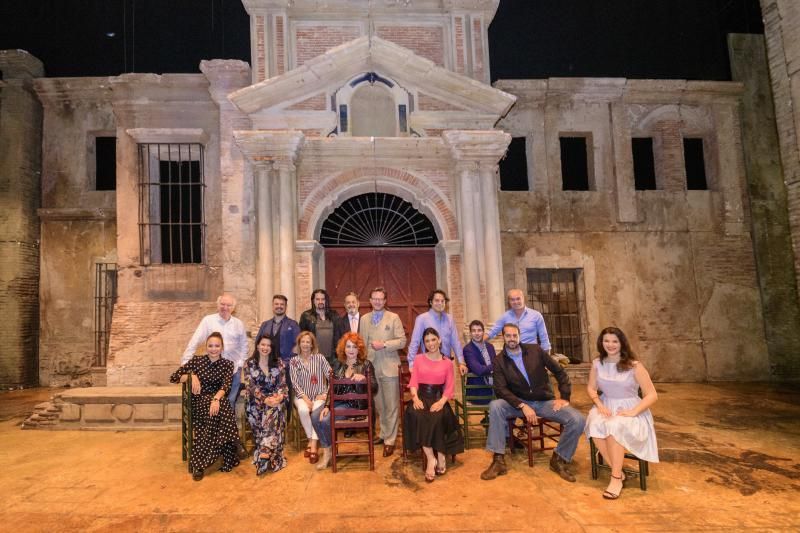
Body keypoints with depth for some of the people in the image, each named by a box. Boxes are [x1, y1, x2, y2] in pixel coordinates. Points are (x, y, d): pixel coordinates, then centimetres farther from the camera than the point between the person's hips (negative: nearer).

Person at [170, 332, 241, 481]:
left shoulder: (227, 364, 4)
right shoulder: (197, 360, 3)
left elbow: (226, 385, -13)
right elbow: (173, 378, 3)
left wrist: (216, 399, -32)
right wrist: (192, 376, -13)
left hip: (217, 399, 1)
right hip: (199, 400, -1)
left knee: (219, 410, -35)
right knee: (218, 413, -34)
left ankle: (199, 462, -25)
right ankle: (228, 457, -25)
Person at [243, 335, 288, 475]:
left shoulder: (278, 363, 8)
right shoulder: (249, 363, 4)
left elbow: (282, 384, 4)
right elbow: (250, 386, -6)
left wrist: (279, 396, -19)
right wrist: (265, 399, -21)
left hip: (275, 399, 0)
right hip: (256, 400, 0)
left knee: (273, 411, -33)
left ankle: (264, 453, -39)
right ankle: (271, 456, -30)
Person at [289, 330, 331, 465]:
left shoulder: (320, 358, 0)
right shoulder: (294, 361, 4)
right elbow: (295, 383, -3)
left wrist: (326, 393, -9)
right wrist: (305, 398, -15)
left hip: (318, 395, -1)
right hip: (302, 395, 1)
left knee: (315, 410, -33)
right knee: (303, 410, -32)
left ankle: (313, 444, -24)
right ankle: (312, 441, -13)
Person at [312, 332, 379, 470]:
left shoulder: (366, 364, -3)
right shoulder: (337, 364, 9)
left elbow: (375, 388, -10)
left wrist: (363, 378, -28)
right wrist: (327, 406, -4)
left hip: (354, 404, -5)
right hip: (338, 401, 5)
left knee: (326, 421, -22)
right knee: (316, 418, -18)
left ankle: (328, 453, 4)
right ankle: (325, 452, 0)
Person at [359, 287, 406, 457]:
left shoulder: (394, 318, -1)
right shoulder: (364, 319, 9)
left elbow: (402, 341, -6)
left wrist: (384, 344, -16)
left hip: (389, 368, -3)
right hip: (371, 368, 3)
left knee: (391, 406, 1)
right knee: (378, 405, 11)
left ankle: (390, 440, 9)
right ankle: (384, 434, 27)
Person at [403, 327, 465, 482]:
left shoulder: (447, 363, 10)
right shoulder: (419, 360, 14)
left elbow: (449, 387, 4)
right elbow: (413, 382, 4)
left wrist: (442, 401, -16)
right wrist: (415, 398, -16)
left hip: (438, 398, -1)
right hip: (421, 396, 1)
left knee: (437, 418, -35)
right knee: (416, 415, -34)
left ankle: (440, 456, -18)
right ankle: (432, 458, -31)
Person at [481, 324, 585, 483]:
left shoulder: (535, 350, -2)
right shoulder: (499, 361, -4)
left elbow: (560, 371, 4)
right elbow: (500, 389, -13)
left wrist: (564, 398, -5)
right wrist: (522, 406, -25)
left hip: (545, 401, 1)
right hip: (519, 403, 0)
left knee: (577, 420, -24)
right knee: (495, 406, -30)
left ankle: (559, 459, -1)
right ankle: (498, 460, -22)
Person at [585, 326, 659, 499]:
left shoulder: (634, 366, -8)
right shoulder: (597, 363, 3)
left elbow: (652, 395, -8)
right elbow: (591, 388, 11)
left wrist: (633, 412, -20)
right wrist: (599, 405, -8)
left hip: (629, 409, -3)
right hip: (607, 407, 3)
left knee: (615, 427, -36)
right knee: (596, 425, -32)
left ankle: (616, 478, -23)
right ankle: (618, 472, -18)